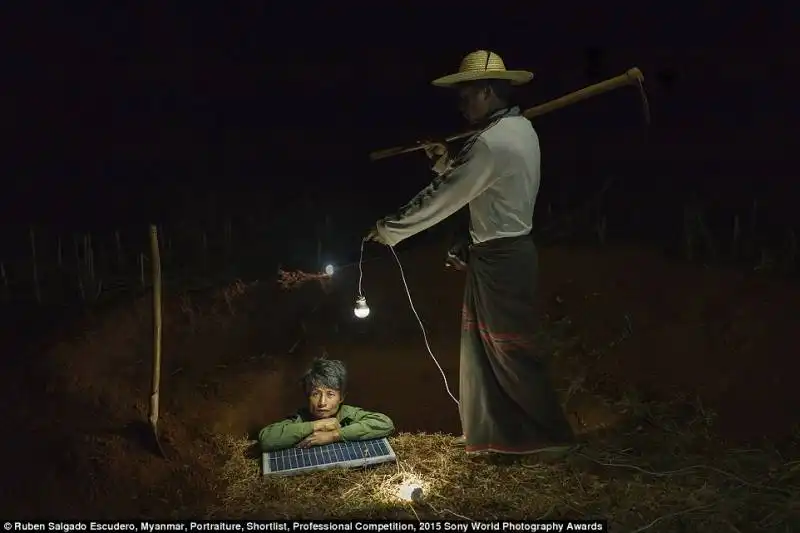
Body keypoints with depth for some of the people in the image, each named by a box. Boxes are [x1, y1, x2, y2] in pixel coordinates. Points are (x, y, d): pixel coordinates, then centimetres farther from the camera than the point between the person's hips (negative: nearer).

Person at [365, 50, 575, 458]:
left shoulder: (492, 142, -22)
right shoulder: (520, 129, 9)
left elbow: (442, 198, -18)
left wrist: (388, 229, -8)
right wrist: (447, 164, 7)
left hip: (500, 259, -10)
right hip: (508, 251, 10)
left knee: (512, 350, 3)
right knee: (485, 347, 16)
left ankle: (551, 435, 19)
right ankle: (492, 432, 29)